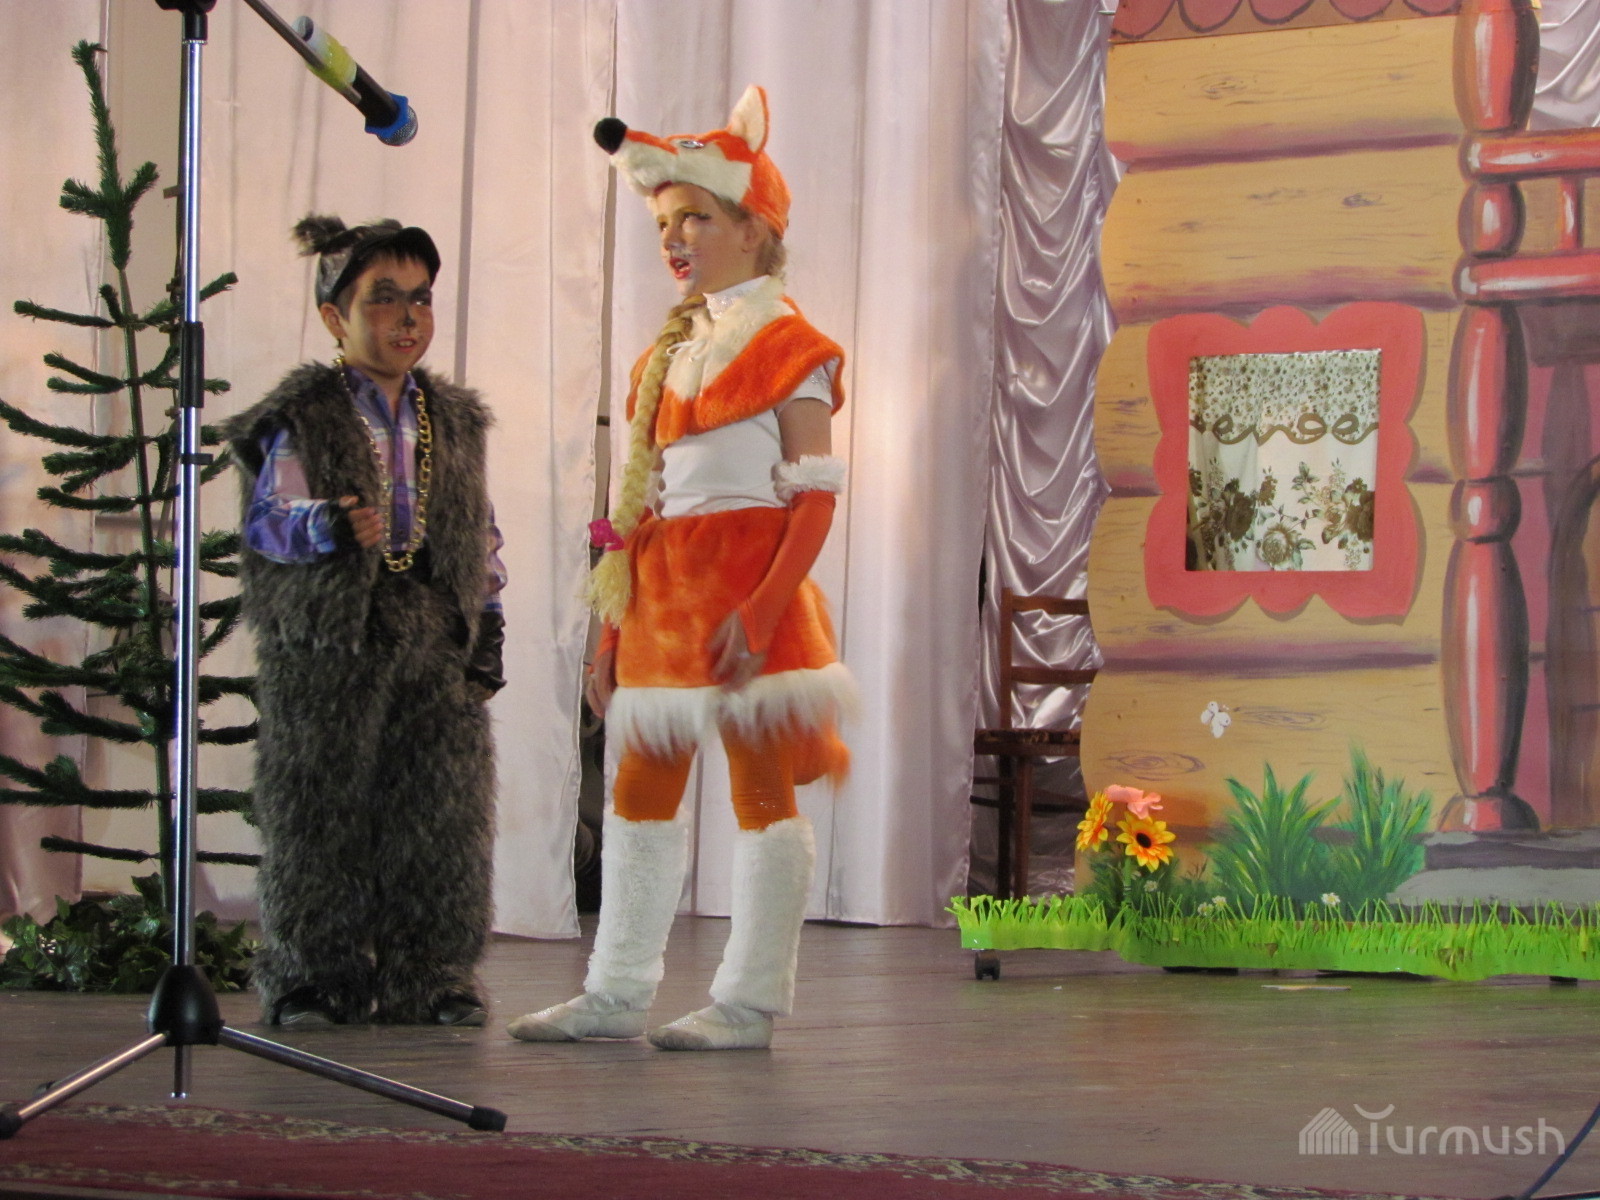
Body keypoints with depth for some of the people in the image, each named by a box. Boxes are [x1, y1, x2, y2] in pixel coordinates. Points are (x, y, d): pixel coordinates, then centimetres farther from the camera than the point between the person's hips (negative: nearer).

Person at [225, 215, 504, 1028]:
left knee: (441, 809, 1)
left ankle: (430, 976, 8)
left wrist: (488, 626, 10)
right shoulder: (302, 418, 0)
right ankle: (314, 977, 5)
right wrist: (330, 526, -28)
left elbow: (482, 536, 19)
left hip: (438, 637, 4)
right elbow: (268, 518, -9)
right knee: (323, 808, -3)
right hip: (328, 637, -4)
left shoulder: (454, 421, 15)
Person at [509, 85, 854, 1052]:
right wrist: (615, 627, 13)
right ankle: (618, 993, 15)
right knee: (641, 790, 9)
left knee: (762, 787, -2)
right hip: (664, 595, 8)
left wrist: (763, 608, -24)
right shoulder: (669, 353, 16)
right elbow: (644, 502, 16)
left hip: (745, 592, -8)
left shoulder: (785, 346, -5)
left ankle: (752, 1002, 2)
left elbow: (816, 495, -13)